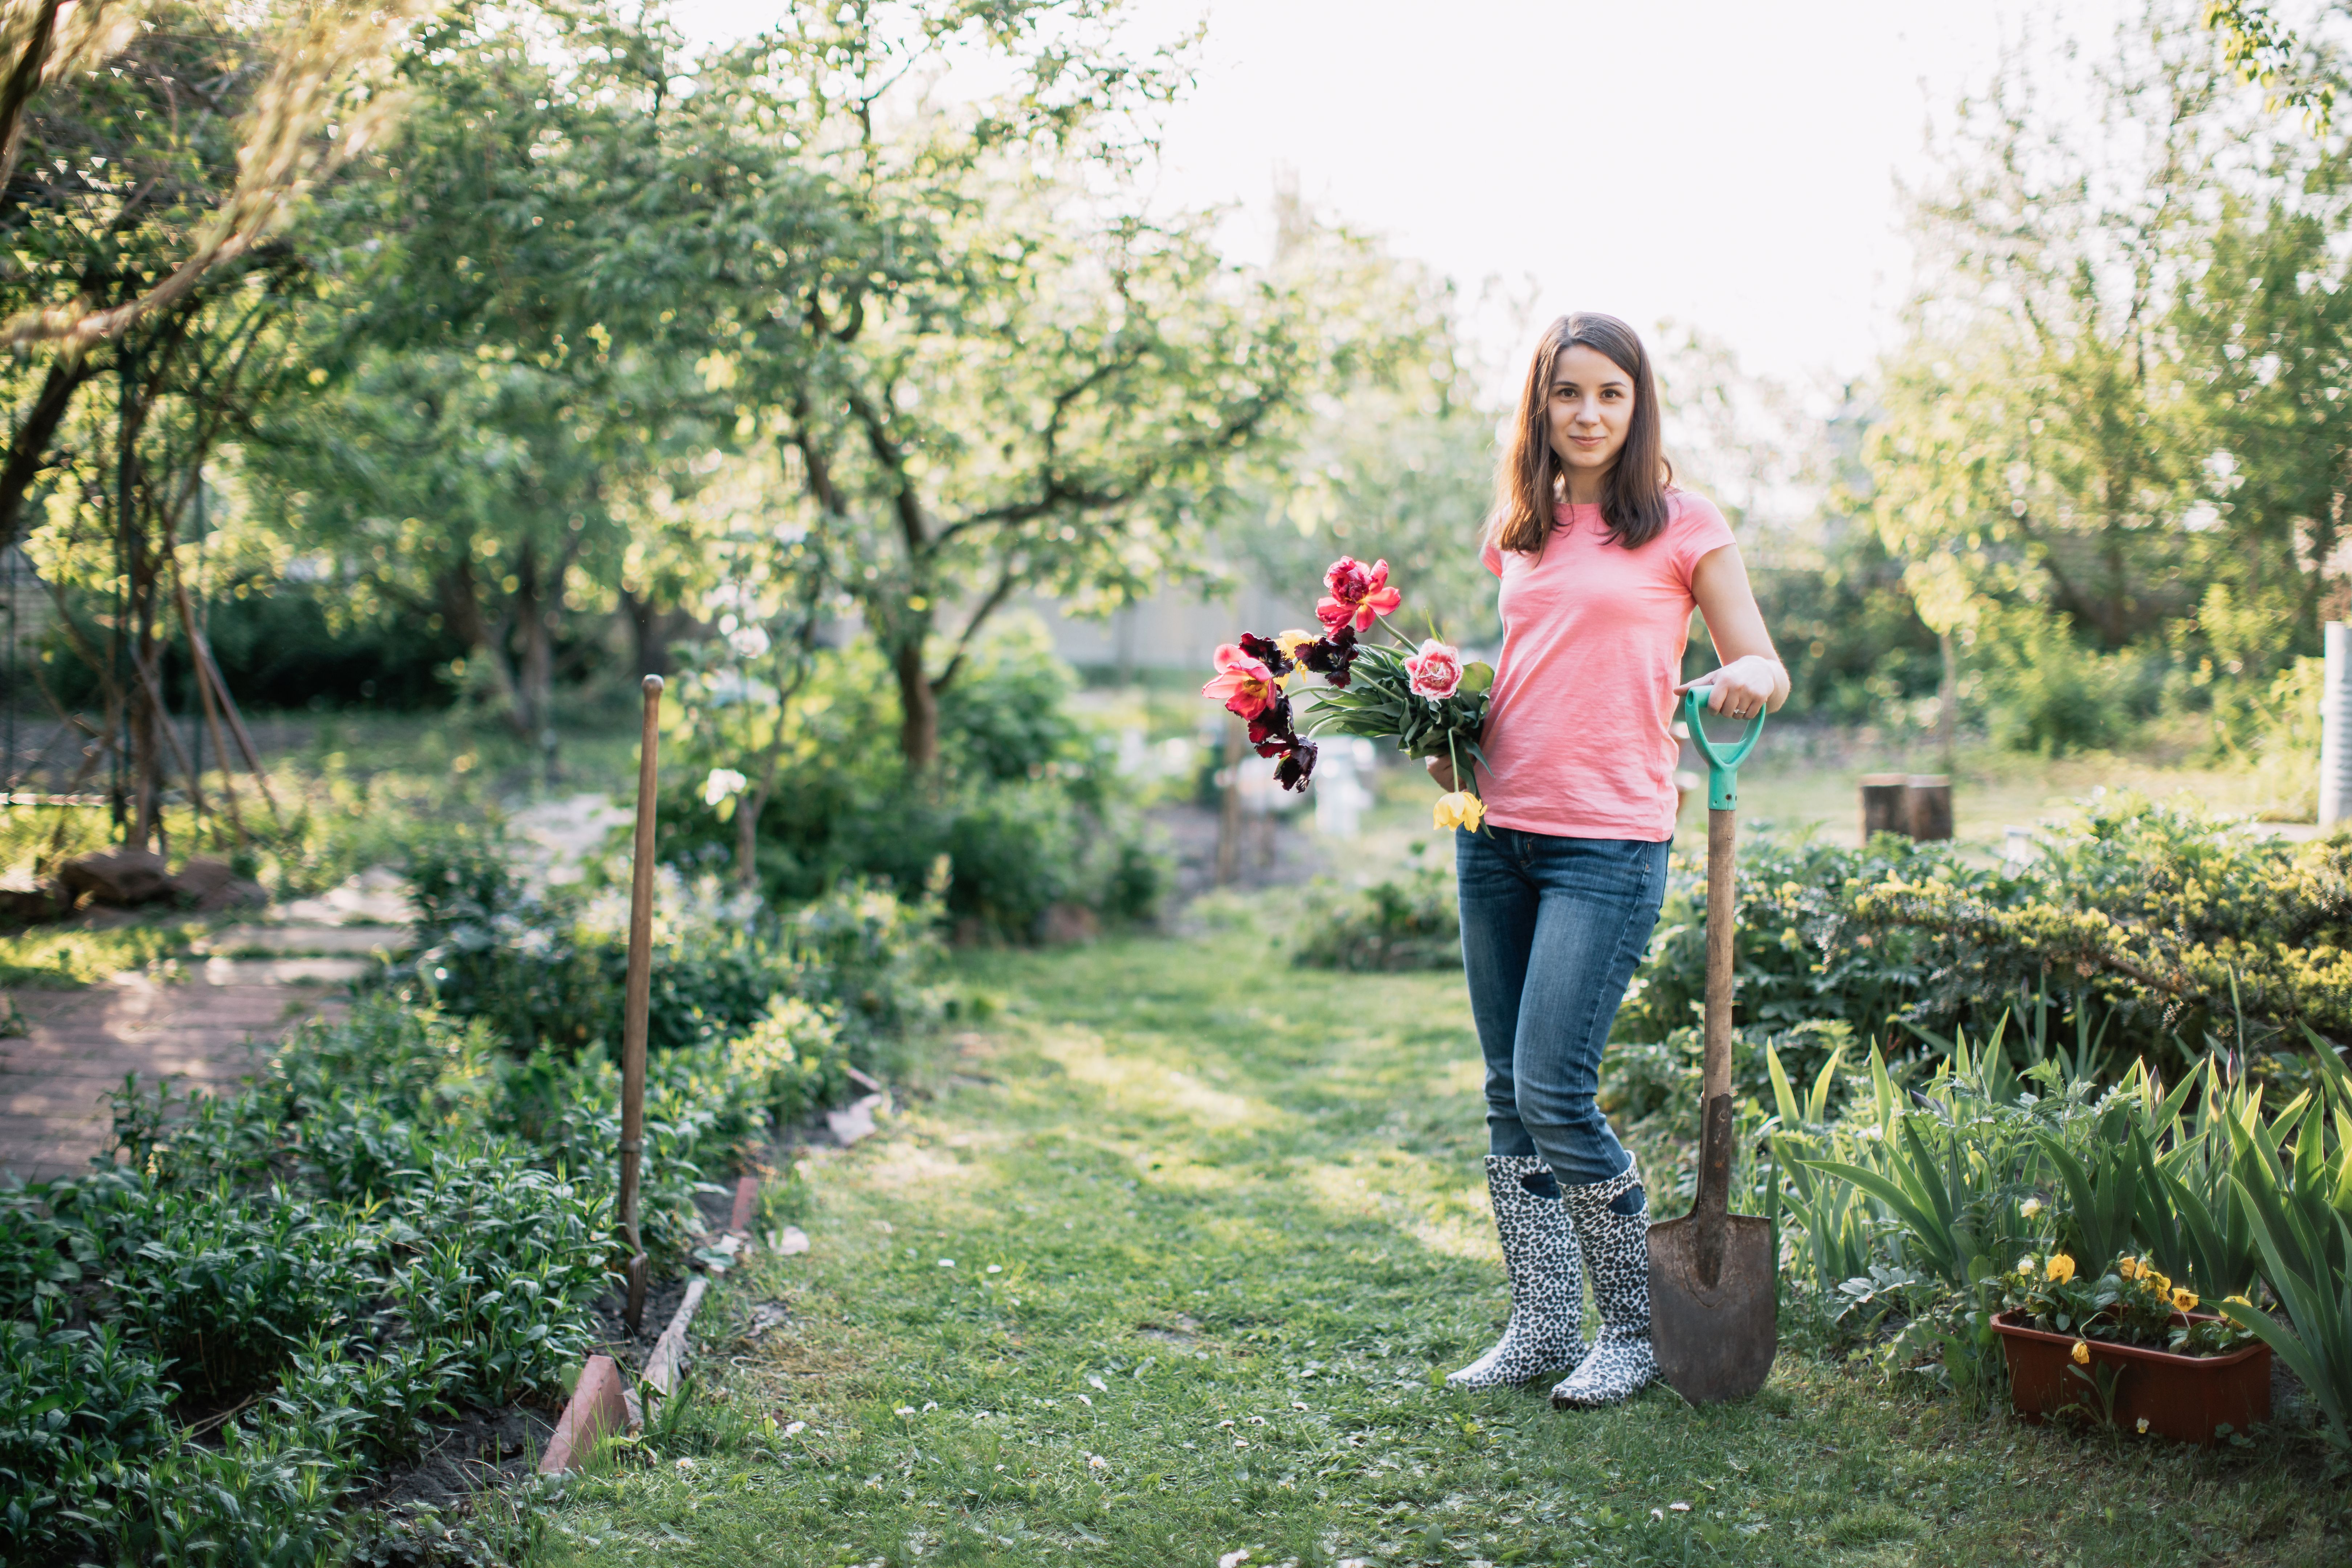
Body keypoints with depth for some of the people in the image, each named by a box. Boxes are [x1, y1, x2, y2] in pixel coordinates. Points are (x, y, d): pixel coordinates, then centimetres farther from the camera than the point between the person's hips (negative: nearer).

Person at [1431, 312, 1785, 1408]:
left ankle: (1638, 1328, 9)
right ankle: (1541, 1328, 20)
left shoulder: (1684, 526, 0)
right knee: (1508, 1095, 8)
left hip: (1607, 840, -5)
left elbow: (1765, 672, 1)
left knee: (1555, 1091, -10)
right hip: (1496, 833, 6)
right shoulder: (1518, 531, 14)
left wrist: (1754, 676, -22)